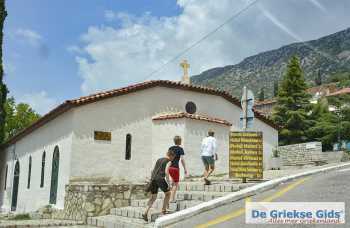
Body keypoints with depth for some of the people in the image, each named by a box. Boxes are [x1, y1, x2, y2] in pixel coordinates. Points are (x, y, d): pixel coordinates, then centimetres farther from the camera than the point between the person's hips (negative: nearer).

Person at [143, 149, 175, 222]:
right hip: (160, 179, -6)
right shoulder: (168, 162, 2)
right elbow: (166, 172, -13)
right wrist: (168, 183, -11)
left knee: (153, 197, 12)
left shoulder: (158, 160, 25)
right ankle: (163, 210, 17)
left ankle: (145, 213, -2)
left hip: (153, 178, 7)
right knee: (168, 193, 17)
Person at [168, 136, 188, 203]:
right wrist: (185, 169, -7)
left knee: (173, 181, 24)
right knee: (176, 184, 5)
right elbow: (182, 159, -12)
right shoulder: (180, 149, -5)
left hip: (169, 167, 6)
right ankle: (172, 199, 2)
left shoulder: (170, 148, 12)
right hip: (175, 167, -6)